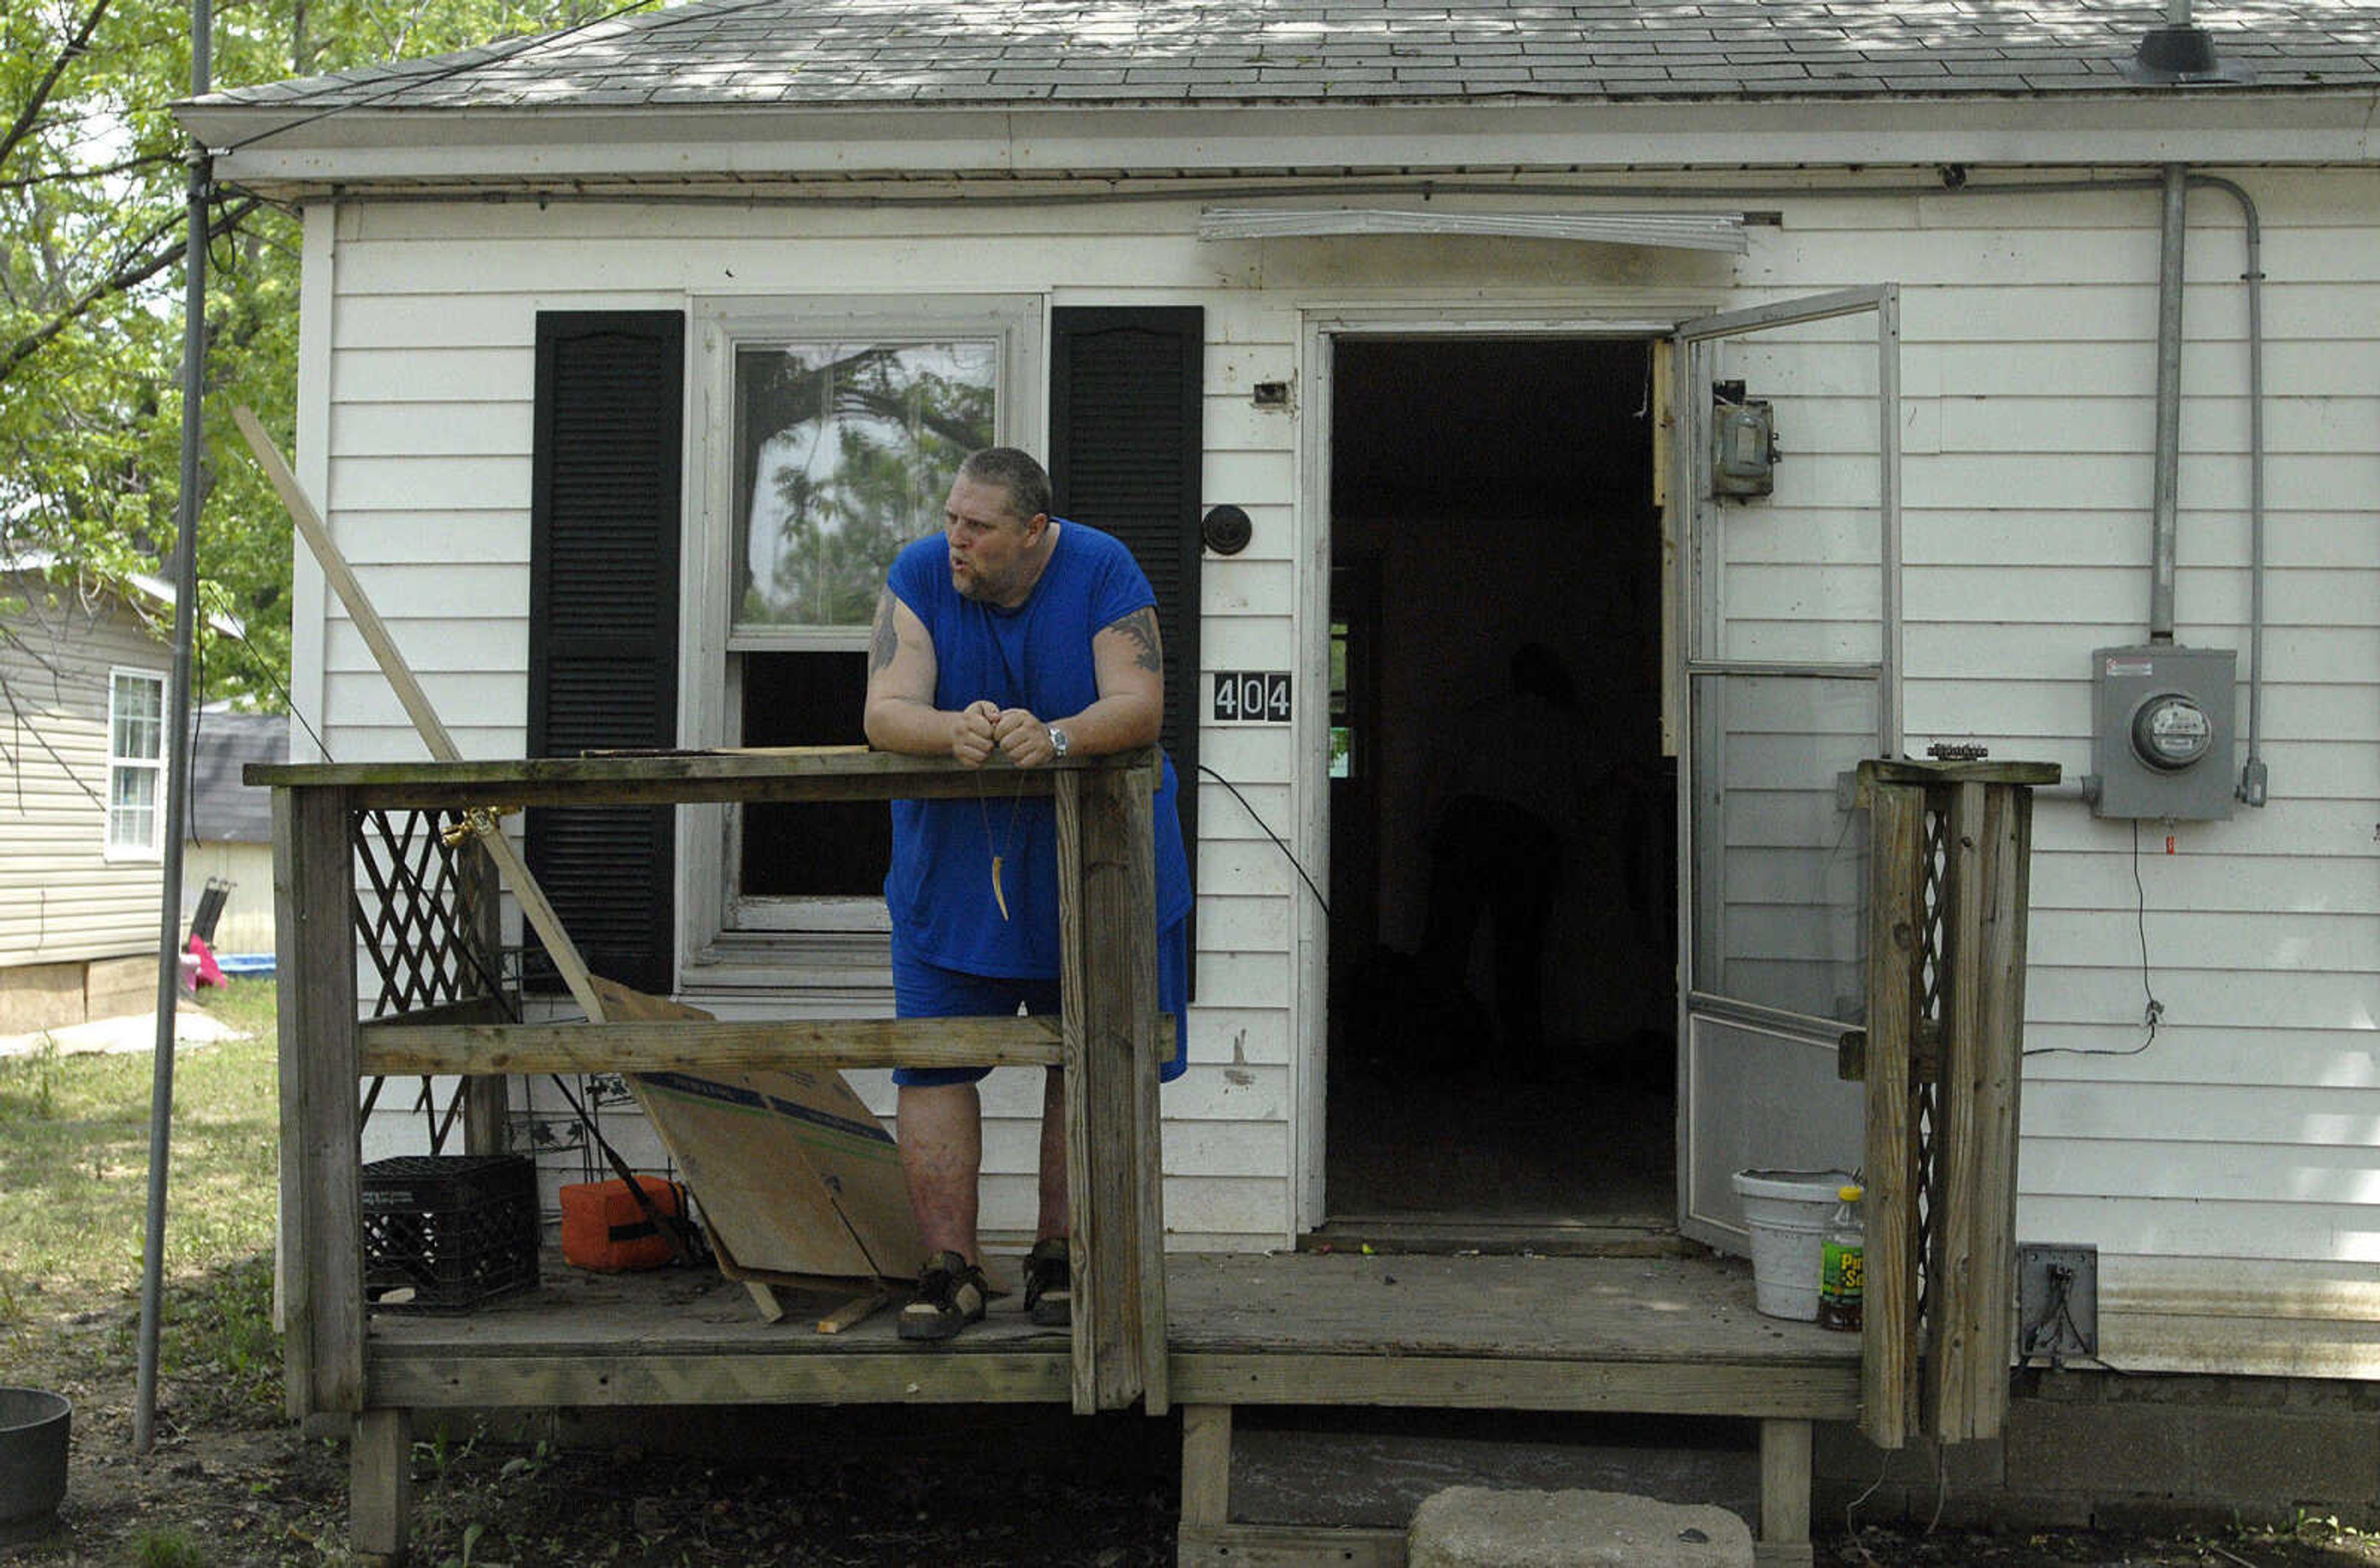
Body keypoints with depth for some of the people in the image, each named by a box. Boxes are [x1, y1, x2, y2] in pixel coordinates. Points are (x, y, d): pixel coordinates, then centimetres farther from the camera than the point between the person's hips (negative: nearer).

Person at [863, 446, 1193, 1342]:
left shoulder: (1104, 573, -9)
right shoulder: (918, 577, -5)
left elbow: (1140, 705, -19)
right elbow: (885, 713, -15)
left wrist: (1054, 739, -38)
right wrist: (955, 731, -36)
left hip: (1091, 860, -1)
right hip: (954, 863, 1)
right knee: (933, 1064, -3)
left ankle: (1061, 1256, 17)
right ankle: (950, 1266, 6)